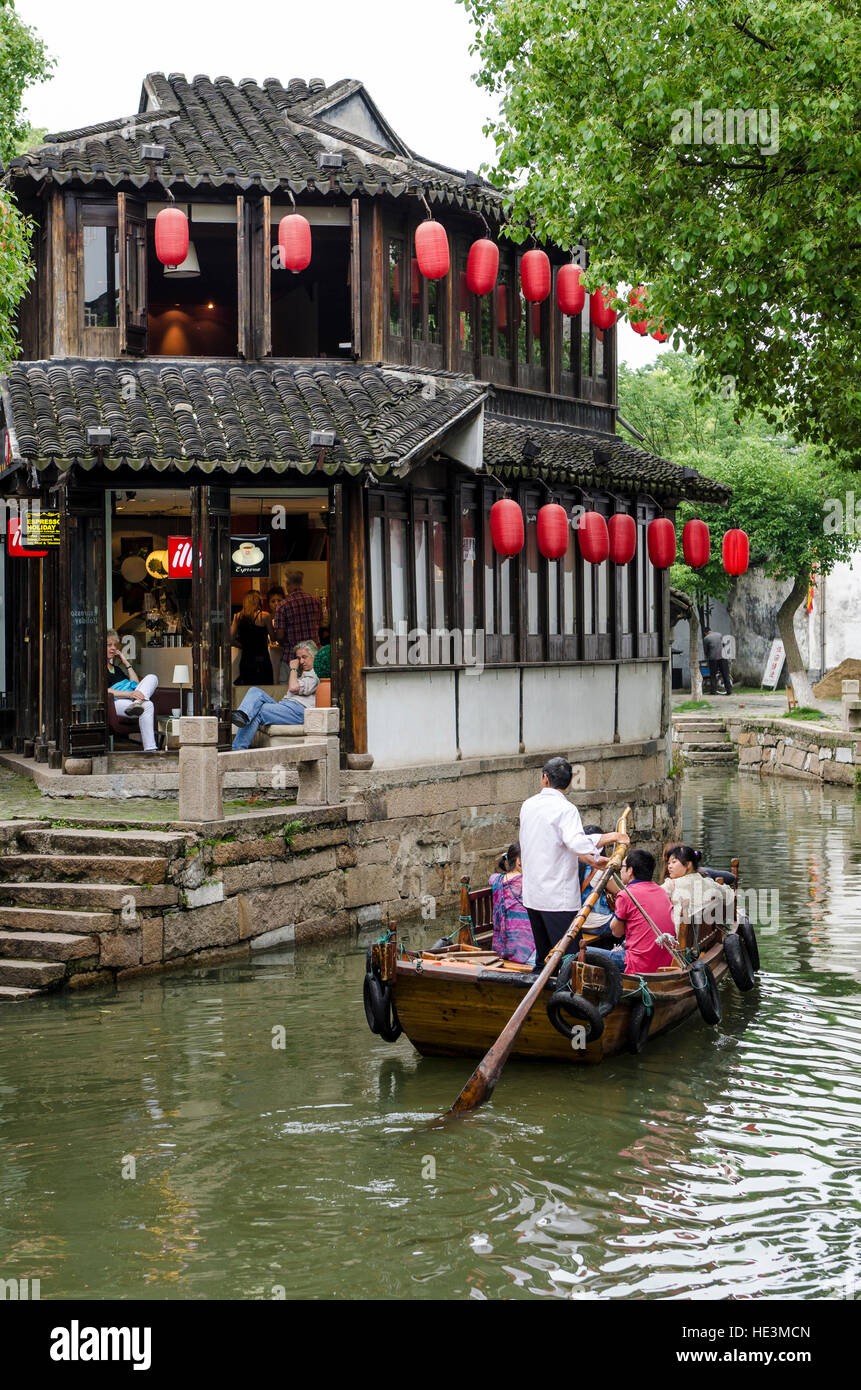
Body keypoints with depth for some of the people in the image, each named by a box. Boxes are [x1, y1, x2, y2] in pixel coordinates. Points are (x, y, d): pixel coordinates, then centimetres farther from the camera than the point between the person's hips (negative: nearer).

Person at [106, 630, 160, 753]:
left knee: (152, 678, -15)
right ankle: (149, 748, -44)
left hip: (130, 698, 8)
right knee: (148, 705, -35)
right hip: (115, 702, -8)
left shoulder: (116, 668, 35)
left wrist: (126, 663, 21)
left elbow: (136, 683, 27)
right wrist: (129, 694, -21)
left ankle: (136, 704, -41)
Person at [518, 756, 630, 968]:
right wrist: (611, 837, -19)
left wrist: (590, 858, 17)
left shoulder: (528, 805, 10)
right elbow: (576, 842, -30)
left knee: (543, 957, 17)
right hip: (559, 898, -7)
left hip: (531, 895, 7)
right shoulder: (565, 809, -13)